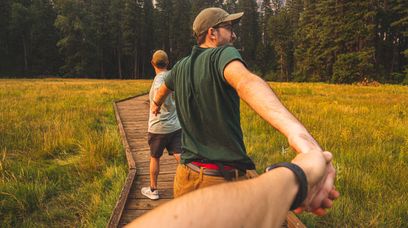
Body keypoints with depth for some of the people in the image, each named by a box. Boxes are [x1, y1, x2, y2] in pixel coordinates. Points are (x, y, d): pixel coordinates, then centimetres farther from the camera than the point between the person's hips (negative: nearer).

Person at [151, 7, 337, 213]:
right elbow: (245, 82, -38)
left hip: (186, 177, 7)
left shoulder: (181, 67, 7)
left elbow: (164, 88, 31)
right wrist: (295, 130, -56)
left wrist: (156, 104, 56)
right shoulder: (223, 54, -14)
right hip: (225, 179, -6)